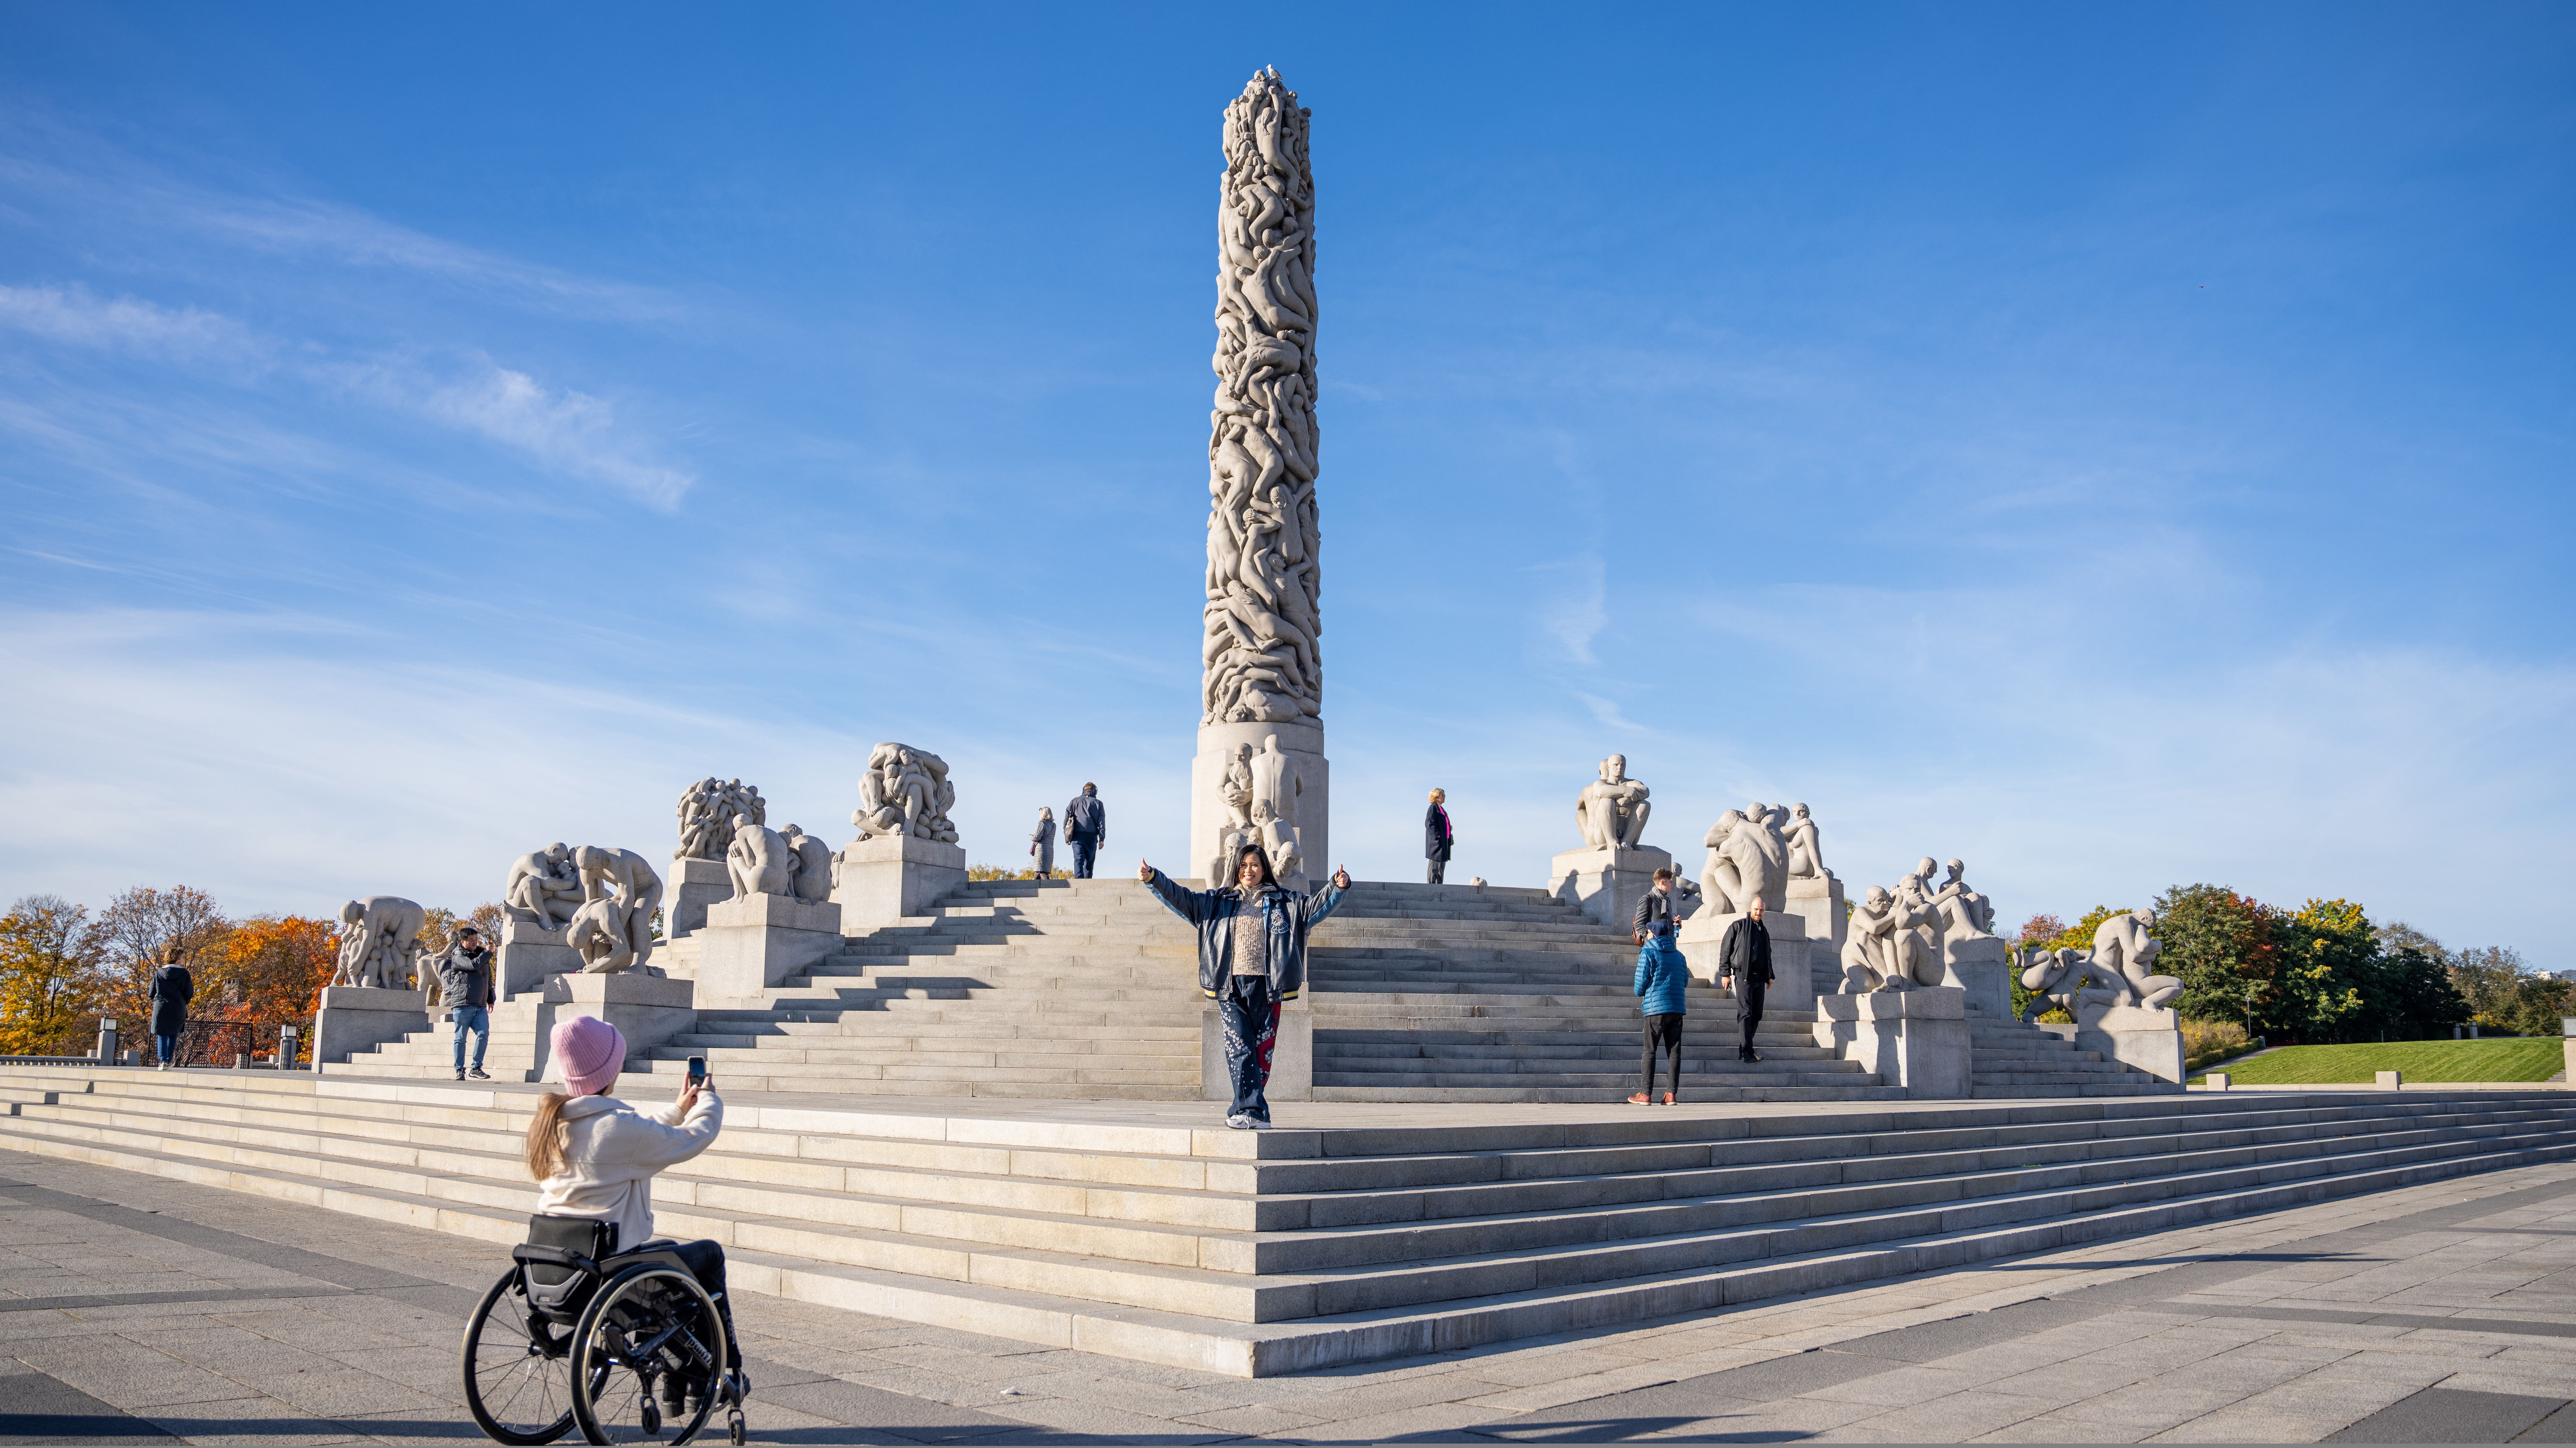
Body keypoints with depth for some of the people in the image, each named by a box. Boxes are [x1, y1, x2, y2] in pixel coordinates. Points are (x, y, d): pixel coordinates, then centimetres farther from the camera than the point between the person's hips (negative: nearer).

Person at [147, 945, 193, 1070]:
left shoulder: (158, 973, 1)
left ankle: (163, 1061, -9)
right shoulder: (184, 974, -5)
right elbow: (190, 994, -3)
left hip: (161, 1009, 0)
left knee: (162, 1035, 3)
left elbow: (152, 994, 4)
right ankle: (170, 1061, 19)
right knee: (173, 1034, 17)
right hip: (178, 1011, 0)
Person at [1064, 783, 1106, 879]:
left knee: (1079, 860, -7)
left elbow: (1067, 819, 8)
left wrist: (1067, 838, 11)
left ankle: (1079, 881, -25)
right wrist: (1102, 839, 4)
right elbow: (1102, 822, 4)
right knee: (1089, 862, 8)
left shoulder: (1075, 801, 12)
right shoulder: (1098, 804, 10)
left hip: (1077, 836, 0)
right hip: (1091, 837, 0)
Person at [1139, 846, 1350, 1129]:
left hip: (1265, 988, 0)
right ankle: (1254, 1114, -15)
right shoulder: (1219, 901, 15)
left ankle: (1243, 1111, 13)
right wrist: (1153, 878, 1)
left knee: (1261, 1051, 1)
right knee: (1240, 1050, -11)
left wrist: (1338, 888, -18)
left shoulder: (1284, 902, 11)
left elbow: (1317, 906, 0)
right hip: (1230, 988, 0)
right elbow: (1181, 898, 13)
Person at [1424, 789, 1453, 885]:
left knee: (1443, 863, 10)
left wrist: (1450, 838, 15)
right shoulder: (1433, 808, -9)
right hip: (1436, 841, -10)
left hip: (1444, 840, 10)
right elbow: (1429, 823, -17)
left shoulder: (1442, 809, 18)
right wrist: (1437, 836, -22)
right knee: (1435, 863, -8)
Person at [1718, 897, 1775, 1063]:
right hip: (1743, 976, -6)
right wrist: (1725, 974, -7)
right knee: (1745, 1013, -11)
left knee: (1757, 1015, 5)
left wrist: (1769, 976, 22)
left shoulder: (1764, 931, 19)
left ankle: (1746, 1049, 12)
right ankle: (1748, 1052, -13)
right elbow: (1725, 950, -2)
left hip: (1760, 978, 6)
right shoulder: (1738, 926, 0)